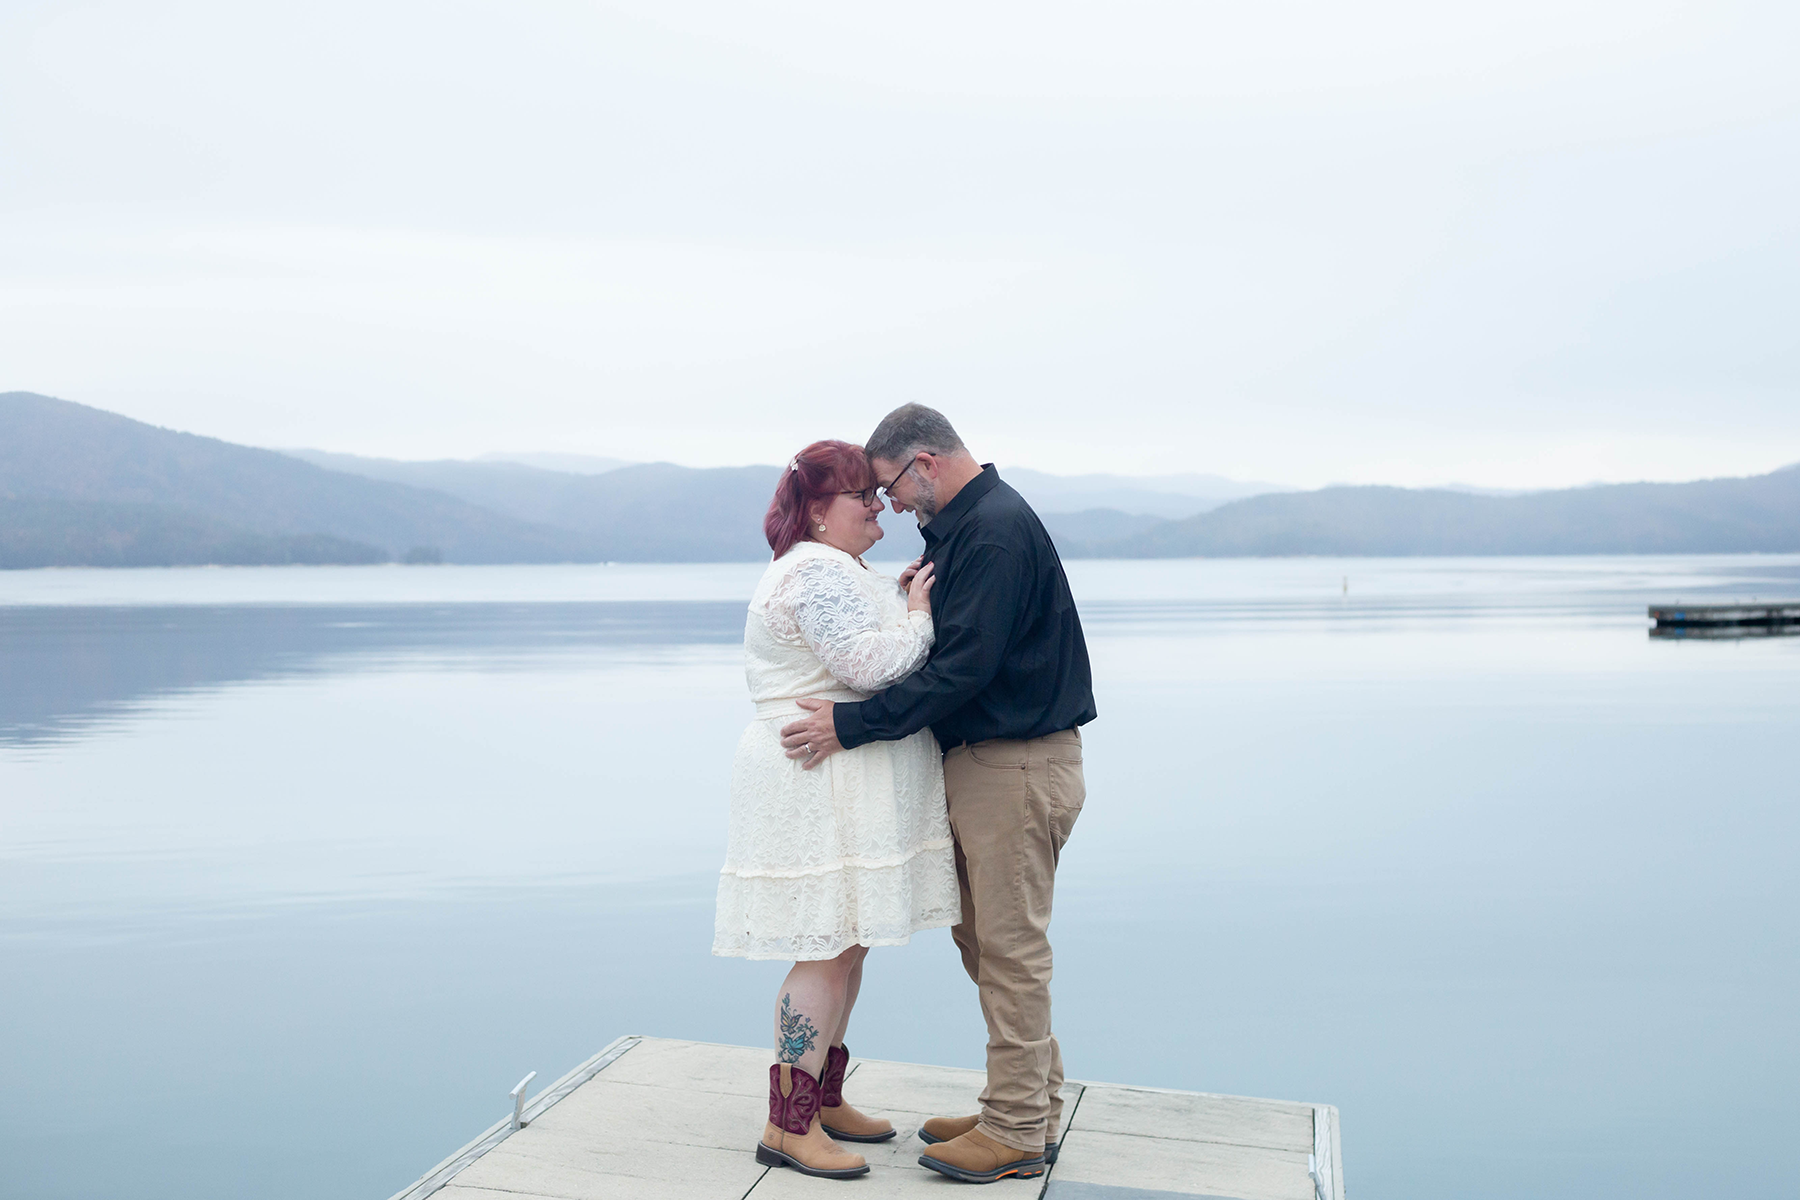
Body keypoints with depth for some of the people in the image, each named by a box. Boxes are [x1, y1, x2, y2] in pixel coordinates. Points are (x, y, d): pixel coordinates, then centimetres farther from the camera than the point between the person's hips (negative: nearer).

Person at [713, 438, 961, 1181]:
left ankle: (824, 1099, 27)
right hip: (821, 788, -11)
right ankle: (788, 1126, 1)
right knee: (828, 951, -8)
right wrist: (918, 615, -8)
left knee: (845, 947, 15)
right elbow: (867, 664, -24)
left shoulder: (834, 569, 21)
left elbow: (865, 660, 20)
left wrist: (901, 599, 8)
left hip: (842, 792, 11)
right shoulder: (819, 571, -15)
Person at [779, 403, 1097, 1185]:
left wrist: (853, 724, -21)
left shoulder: (996, 529, -18)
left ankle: (1017, 1134, 10)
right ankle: (1034, 1106, 27)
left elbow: (964, 668, -23)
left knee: (1009, 947, -2)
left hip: (1018, 766, -10)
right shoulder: (960, 527, 15)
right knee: (981, 937, 15)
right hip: (980, 761, 10)